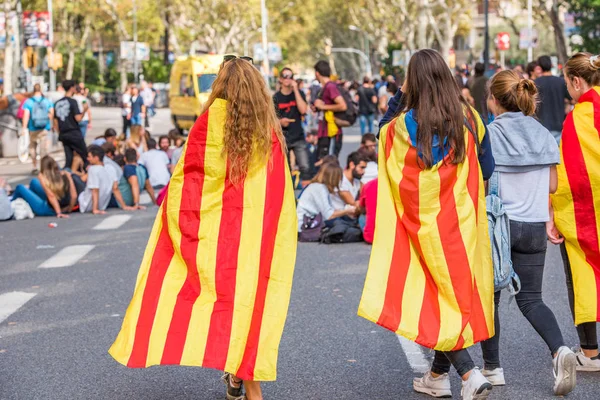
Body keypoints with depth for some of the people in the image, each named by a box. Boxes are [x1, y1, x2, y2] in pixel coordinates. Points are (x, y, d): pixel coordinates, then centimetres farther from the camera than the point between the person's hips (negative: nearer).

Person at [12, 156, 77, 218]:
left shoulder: (42, 176, -16)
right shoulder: (66, 174, -7)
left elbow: (51, 196, -25)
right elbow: (74, 195, -13)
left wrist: (59, 213, -26)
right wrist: (68, 210, 1)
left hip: (49, 210, -5)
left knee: (20, 188, 12)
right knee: (34, 182, 23)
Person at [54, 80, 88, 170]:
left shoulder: (57, 103, 11)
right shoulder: (72, 102, -9)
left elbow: (55, 122, 14)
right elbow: (78, 118, -16)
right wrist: (84, 110, -1)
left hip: (63, 135, 6)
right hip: (74, 133, -6)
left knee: (68, 159, 7)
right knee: (85, 156, 1)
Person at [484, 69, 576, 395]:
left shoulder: (488, 135, -10)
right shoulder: (543, 135, 2)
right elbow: (552, 185, 6)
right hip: (534, 226, 4)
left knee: (488, 297, 13)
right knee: (530, 298, 12)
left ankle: (492, 368, 18)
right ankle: (559, 349, -12)